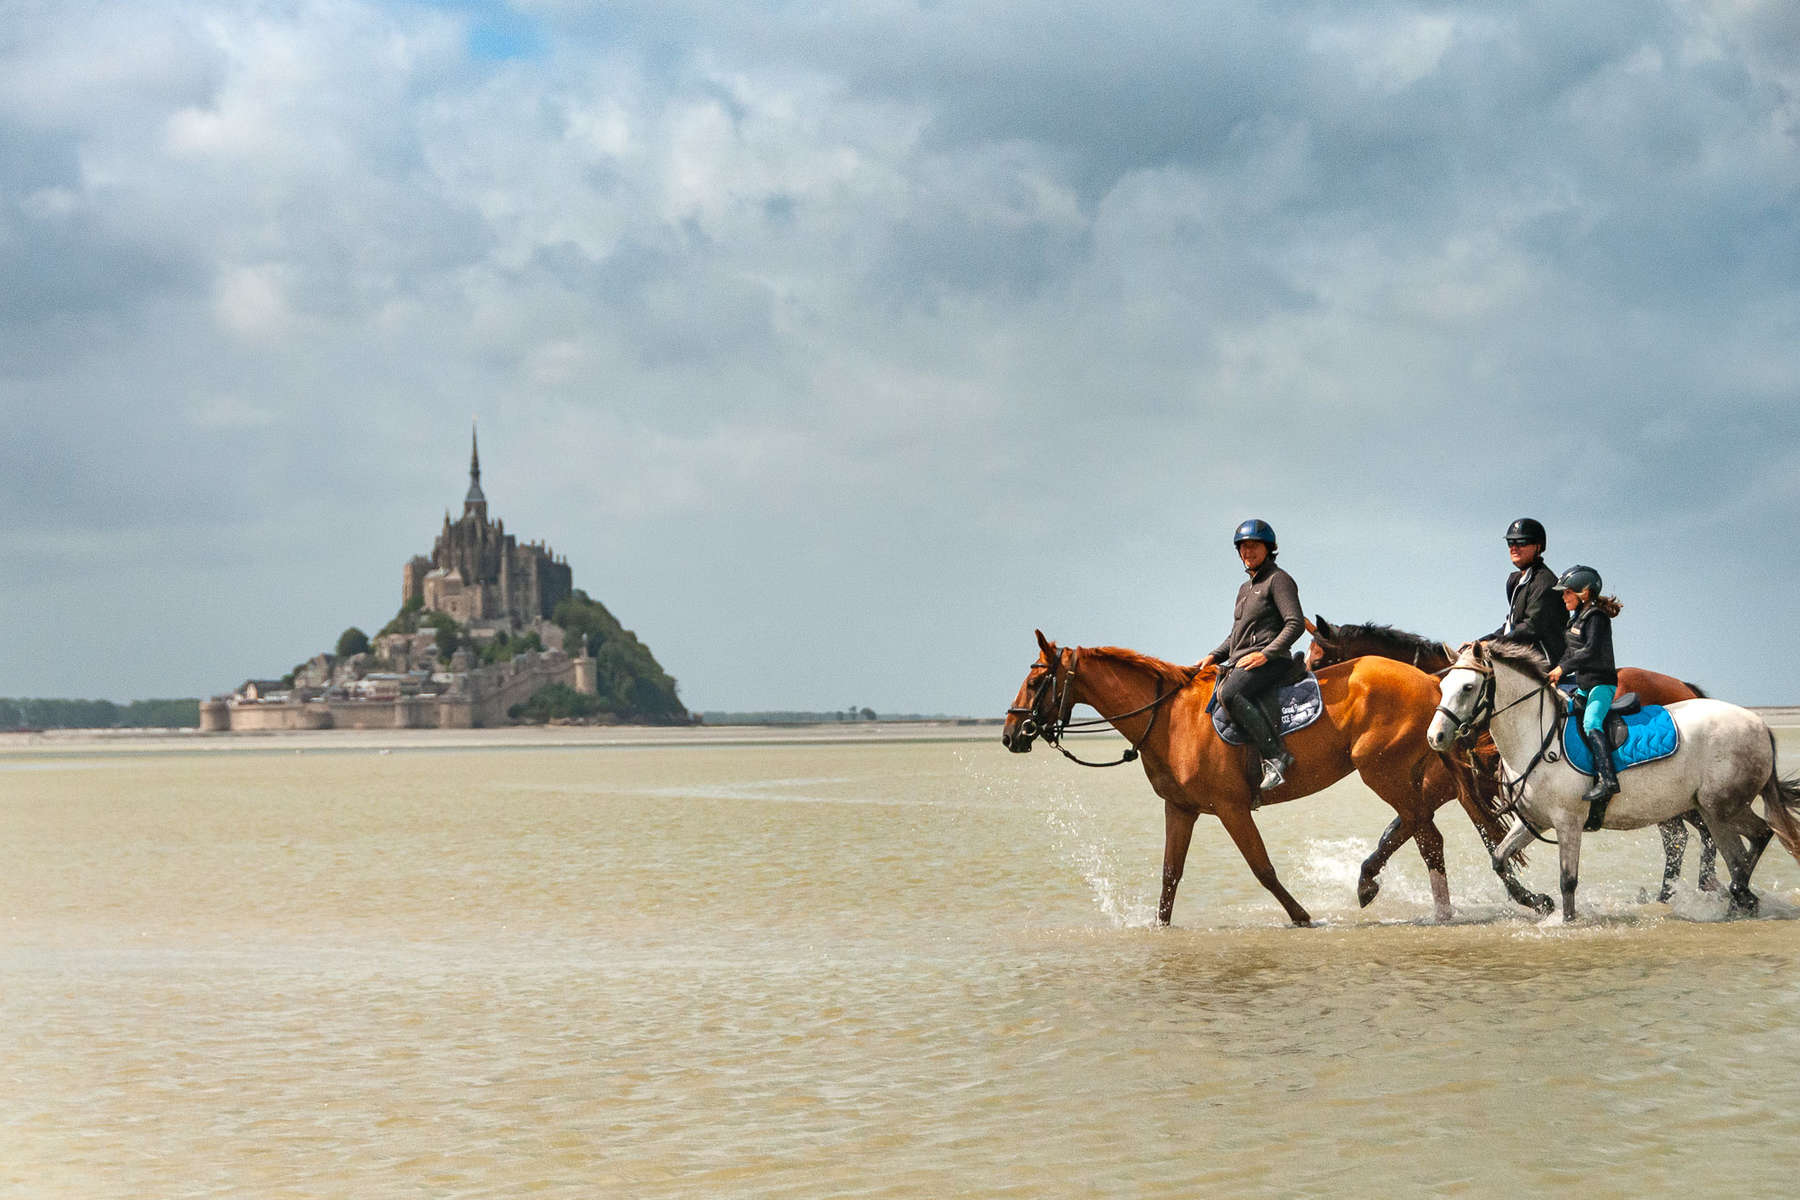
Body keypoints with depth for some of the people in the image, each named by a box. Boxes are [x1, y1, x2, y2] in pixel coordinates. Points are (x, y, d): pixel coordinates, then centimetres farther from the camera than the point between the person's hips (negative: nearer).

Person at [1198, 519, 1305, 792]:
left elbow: (1295, 624, -13)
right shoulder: (1246, 589, 25)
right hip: (1240, 663, 10)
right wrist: (1214, 656, 13)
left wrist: (1266, 653, -23)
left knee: (1229, 694, -35)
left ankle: (1275, 755, -36)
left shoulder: (1278, 579, -3)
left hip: (1270, 662, -10)